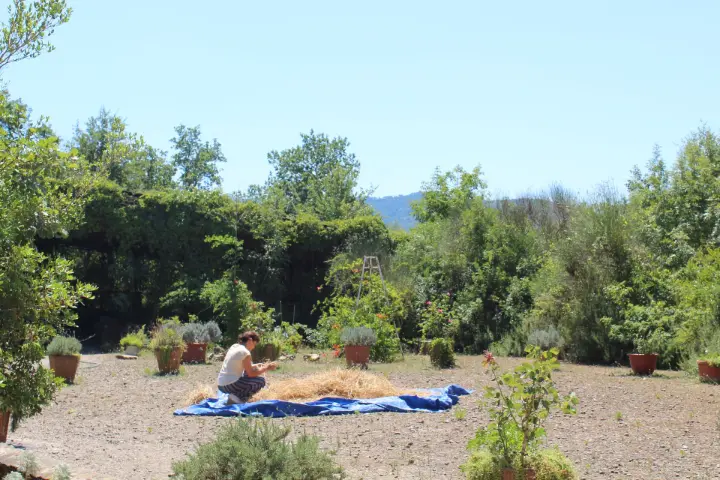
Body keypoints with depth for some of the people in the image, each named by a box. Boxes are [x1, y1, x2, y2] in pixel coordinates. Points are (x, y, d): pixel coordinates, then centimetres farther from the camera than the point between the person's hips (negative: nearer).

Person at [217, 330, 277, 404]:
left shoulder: (234, 347, 11)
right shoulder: (245, 352, -14)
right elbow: (251, 374, -9)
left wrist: (256, 366, 16)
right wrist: (266, 368, 1)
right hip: (229, 385, -9)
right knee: (261, 381, 1)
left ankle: (236, 396, 12)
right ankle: (239, 398, -5)